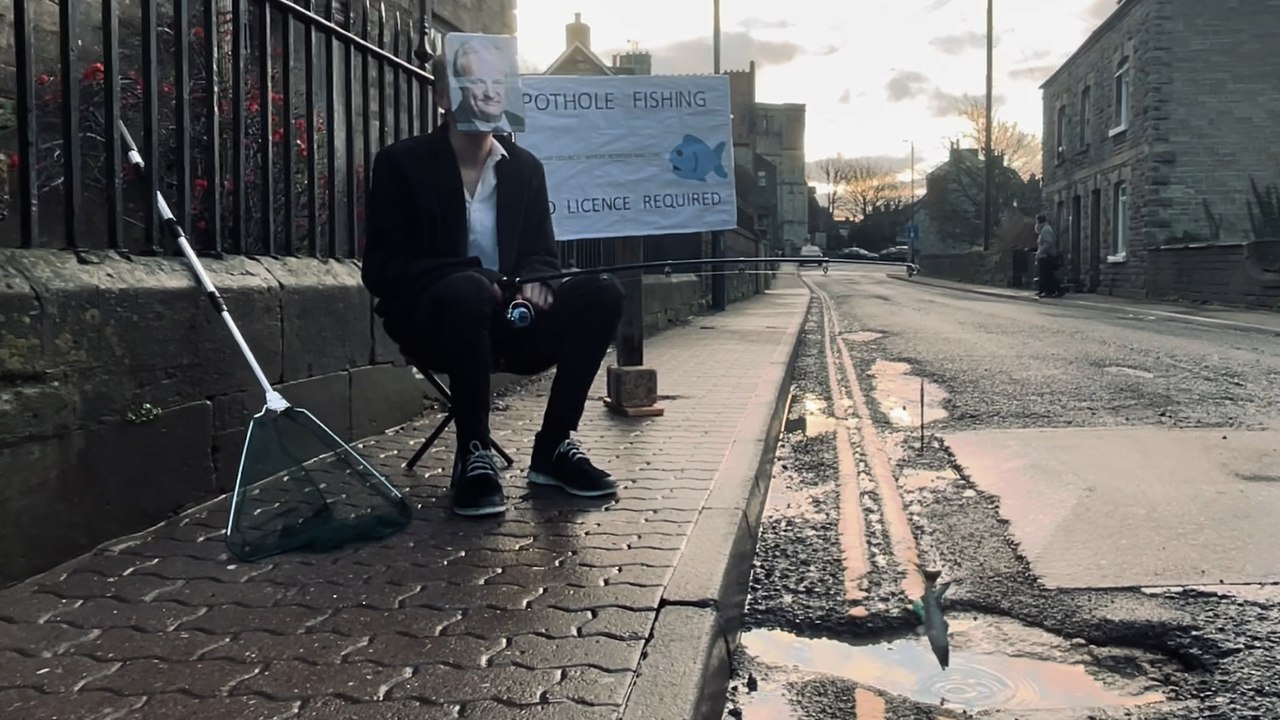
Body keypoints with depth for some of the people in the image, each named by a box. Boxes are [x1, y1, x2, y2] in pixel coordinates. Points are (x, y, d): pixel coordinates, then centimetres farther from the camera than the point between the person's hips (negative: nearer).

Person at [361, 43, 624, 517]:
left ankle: (554, 446, -12)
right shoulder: (402, 163, -3)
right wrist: (469, 275, -25)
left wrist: (535, 283, -17)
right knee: (466, 290, -38)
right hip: (432, 321, -4)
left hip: (507, 321, 5)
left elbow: (542, 254, 10)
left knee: (601, 294, -19)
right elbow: (380, 269, -9)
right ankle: (473, 454, -25)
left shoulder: (526, 167, 9)